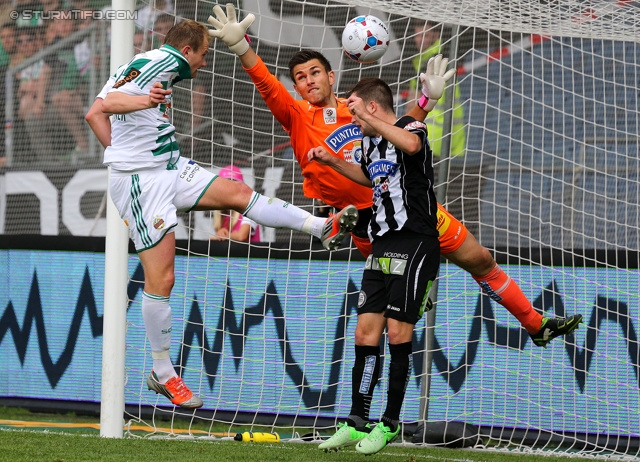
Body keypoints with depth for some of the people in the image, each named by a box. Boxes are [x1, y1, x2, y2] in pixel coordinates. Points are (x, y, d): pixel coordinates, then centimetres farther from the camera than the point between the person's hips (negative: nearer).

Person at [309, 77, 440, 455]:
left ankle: (391, 424, 1)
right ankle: (359, 421, 7)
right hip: (381, 247, 8)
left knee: (398, 332, -7)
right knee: (367, 332, 3)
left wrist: (368, 119, -32)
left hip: (414, 244, -8)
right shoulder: (371, 142, 15)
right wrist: (333, 162, 28)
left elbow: (411, 145, -37)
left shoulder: (411, 128, -10)